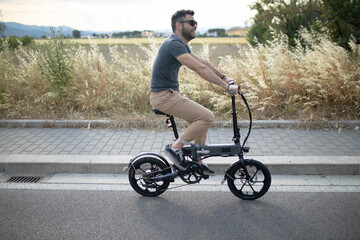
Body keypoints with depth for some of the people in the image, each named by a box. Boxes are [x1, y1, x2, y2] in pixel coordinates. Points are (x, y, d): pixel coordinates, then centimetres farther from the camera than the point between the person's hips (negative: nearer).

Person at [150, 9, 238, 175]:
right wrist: (226, 87, -25)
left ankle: (197, 162, 22)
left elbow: (202, 62, 22)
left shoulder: (181, 44, 14)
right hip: (164, 96, -10)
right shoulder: (174, 44, -19)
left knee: (201, 119, 14)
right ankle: (175, 148, -5)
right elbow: (200, 69, -26)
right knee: (207, 117, -14)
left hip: (171, 93, 10)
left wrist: (223, 77, 22)